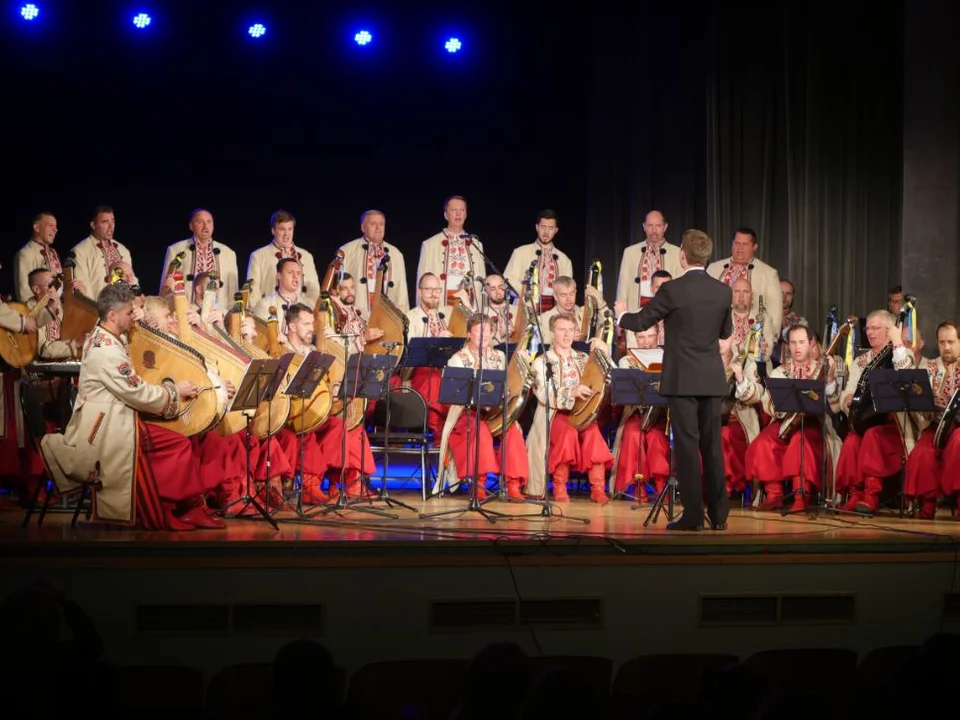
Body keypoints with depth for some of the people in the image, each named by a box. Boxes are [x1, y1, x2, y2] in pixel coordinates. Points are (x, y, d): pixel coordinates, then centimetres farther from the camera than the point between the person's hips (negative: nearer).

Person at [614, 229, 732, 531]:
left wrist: (622, 313, 19)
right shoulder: (723, 291, 2)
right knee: (712, 446, 9)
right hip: (711, 379, 5)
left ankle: (693, 515, -3)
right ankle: (719, 515, 11)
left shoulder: (673, 290, -12)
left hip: (682, 379, -4)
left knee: (686, 445, -2)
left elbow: (640, 322, -2)